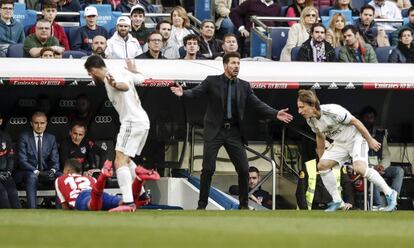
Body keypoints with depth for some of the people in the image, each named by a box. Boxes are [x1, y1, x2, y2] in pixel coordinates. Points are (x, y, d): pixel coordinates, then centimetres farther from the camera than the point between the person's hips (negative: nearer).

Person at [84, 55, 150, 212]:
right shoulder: (121, 72, 14)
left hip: (132, 122, -10)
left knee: (120, 162, -17)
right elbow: (140, 78, 30)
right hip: (143, 121, 10)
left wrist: (115, 85, -55)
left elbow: (125, 86, -33)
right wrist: (133, 70, 52)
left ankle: (128, 202, -30)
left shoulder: (110, 76, -12)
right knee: (127, 161, 26)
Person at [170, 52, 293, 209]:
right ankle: (202, 205, 4)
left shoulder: (244, 86, 6)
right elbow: (195, 93, -8)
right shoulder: (212, 82, -1)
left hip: (234, 132, 3)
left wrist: (275, 114, -12)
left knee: (244, 170, 0)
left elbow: (258, 104, 2)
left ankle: (244, 205, 14)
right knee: (208, 169, -6)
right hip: (214, 131, -3)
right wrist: (183, 93, -30)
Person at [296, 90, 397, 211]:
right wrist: (321, 157, 22)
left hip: (356, 138, -8)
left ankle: (389, 194, -12)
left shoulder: (332, 111, -31)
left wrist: (370, 140, -13)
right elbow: (320, 137, 14)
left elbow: (355, 121, -20)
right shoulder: (311, 120, -7)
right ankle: (337, 201, 5)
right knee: (322, 165, -8)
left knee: (359, 168, -28)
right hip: (340, 143, 8)